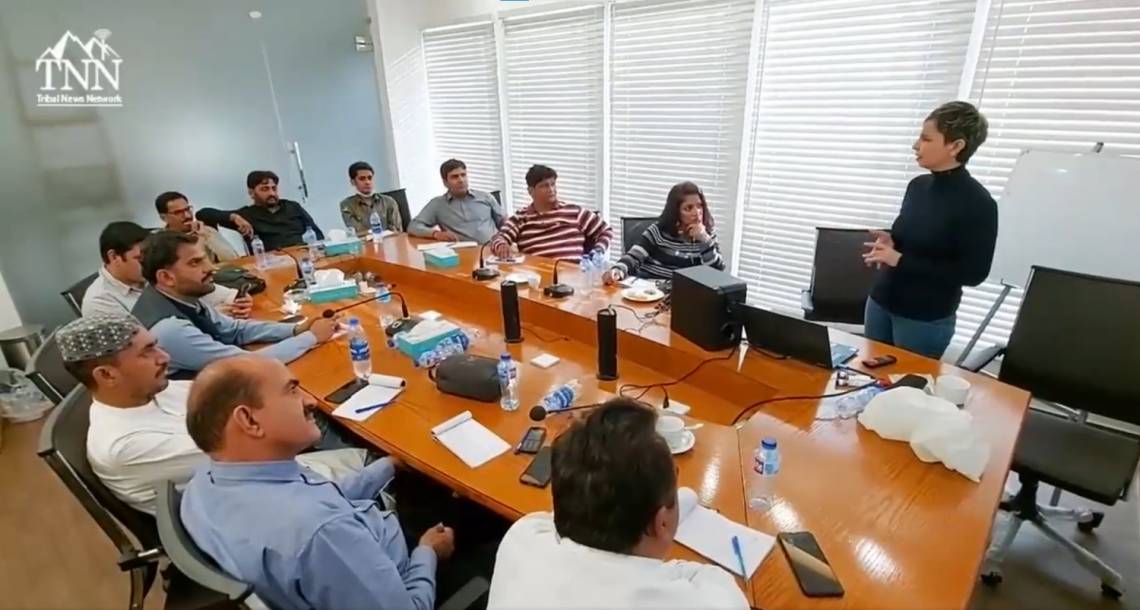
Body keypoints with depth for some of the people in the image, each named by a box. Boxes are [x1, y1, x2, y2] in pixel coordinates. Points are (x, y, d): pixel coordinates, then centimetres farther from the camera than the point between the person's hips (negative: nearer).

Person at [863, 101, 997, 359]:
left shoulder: (977, 203, -14)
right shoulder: (917, 186, 5)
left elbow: (973, 272, -16)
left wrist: (900, 260, -20)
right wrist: (890, 242, -6)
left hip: (926, 318, -6)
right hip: (881, 301, 6)